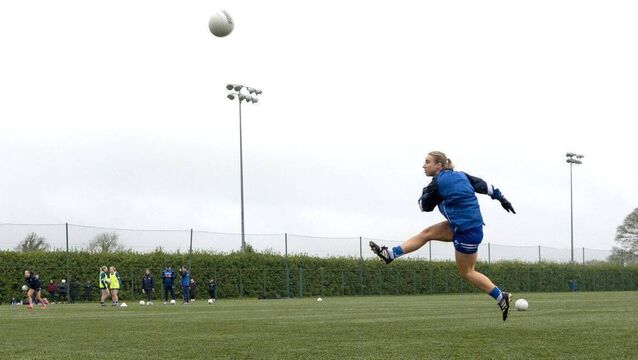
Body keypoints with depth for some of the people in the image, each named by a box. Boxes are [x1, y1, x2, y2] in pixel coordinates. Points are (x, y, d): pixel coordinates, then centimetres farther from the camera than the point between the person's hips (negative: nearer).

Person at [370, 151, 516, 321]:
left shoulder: (437, 183, -12)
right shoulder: (461, 175, 8)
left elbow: (425, 206, 1)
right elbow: (485, 186, 10)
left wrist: (425, 192, 19)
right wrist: (502, 198, 17)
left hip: (468, 231, -9)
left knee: (466, 272, 4)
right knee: (426, 233, 11)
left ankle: (502, 297, 9)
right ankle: (390, 254, 14)